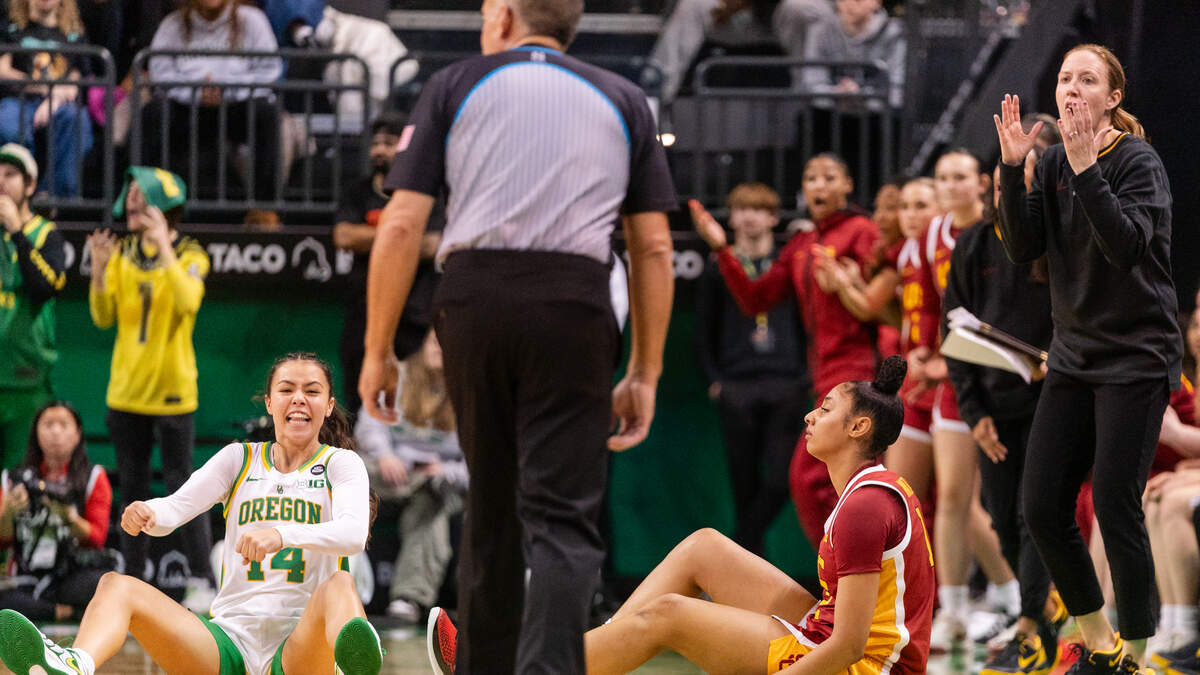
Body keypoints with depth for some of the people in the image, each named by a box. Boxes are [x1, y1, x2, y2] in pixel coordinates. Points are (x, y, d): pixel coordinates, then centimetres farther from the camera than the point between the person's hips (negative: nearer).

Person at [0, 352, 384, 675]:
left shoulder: (341, 464, 8)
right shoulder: (239, 459, 17)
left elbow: (354, 533, -14)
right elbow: (175, 509, 2)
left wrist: (280, 534, -34)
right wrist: (147, 514, -24)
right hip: (231, 638, 3)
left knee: (339, 585, -34)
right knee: (117, 586, -17)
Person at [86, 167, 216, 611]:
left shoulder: (189, 256, -5)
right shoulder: (122, 253, 6)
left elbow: (188, 303, -25)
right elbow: (103, 317, -1)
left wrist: (164, 246, -29)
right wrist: (99, 270, -15)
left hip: (172, 390, -5)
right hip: (126, 390, 5)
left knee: (181, 487, -5)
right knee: (132, 490, 9)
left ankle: (201, 582, -1)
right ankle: (134, 581, 16)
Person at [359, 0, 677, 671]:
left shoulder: (454, 86, 14)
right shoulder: (624, 101, 18)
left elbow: (401, 226, 6)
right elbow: (654, 249, 13)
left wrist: (378, 351, 10)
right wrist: (645, 375, 15)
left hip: (473, 296, 1)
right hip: (574, 301, -1)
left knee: (491, 508, 16)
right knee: (562, 517, -6)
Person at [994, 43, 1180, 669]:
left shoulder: (1138, 162, -11)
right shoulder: (1052, 164, 7)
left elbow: (1128, 246, -26)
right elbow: (1023, 248, -3)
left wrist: (1086, 169, -33)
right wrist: (1012, 168, -14)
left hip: (1136, 357, -6)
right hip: (1074, 354, 6)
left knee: (1115, 511, -10)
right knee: (1042, 509, 3)